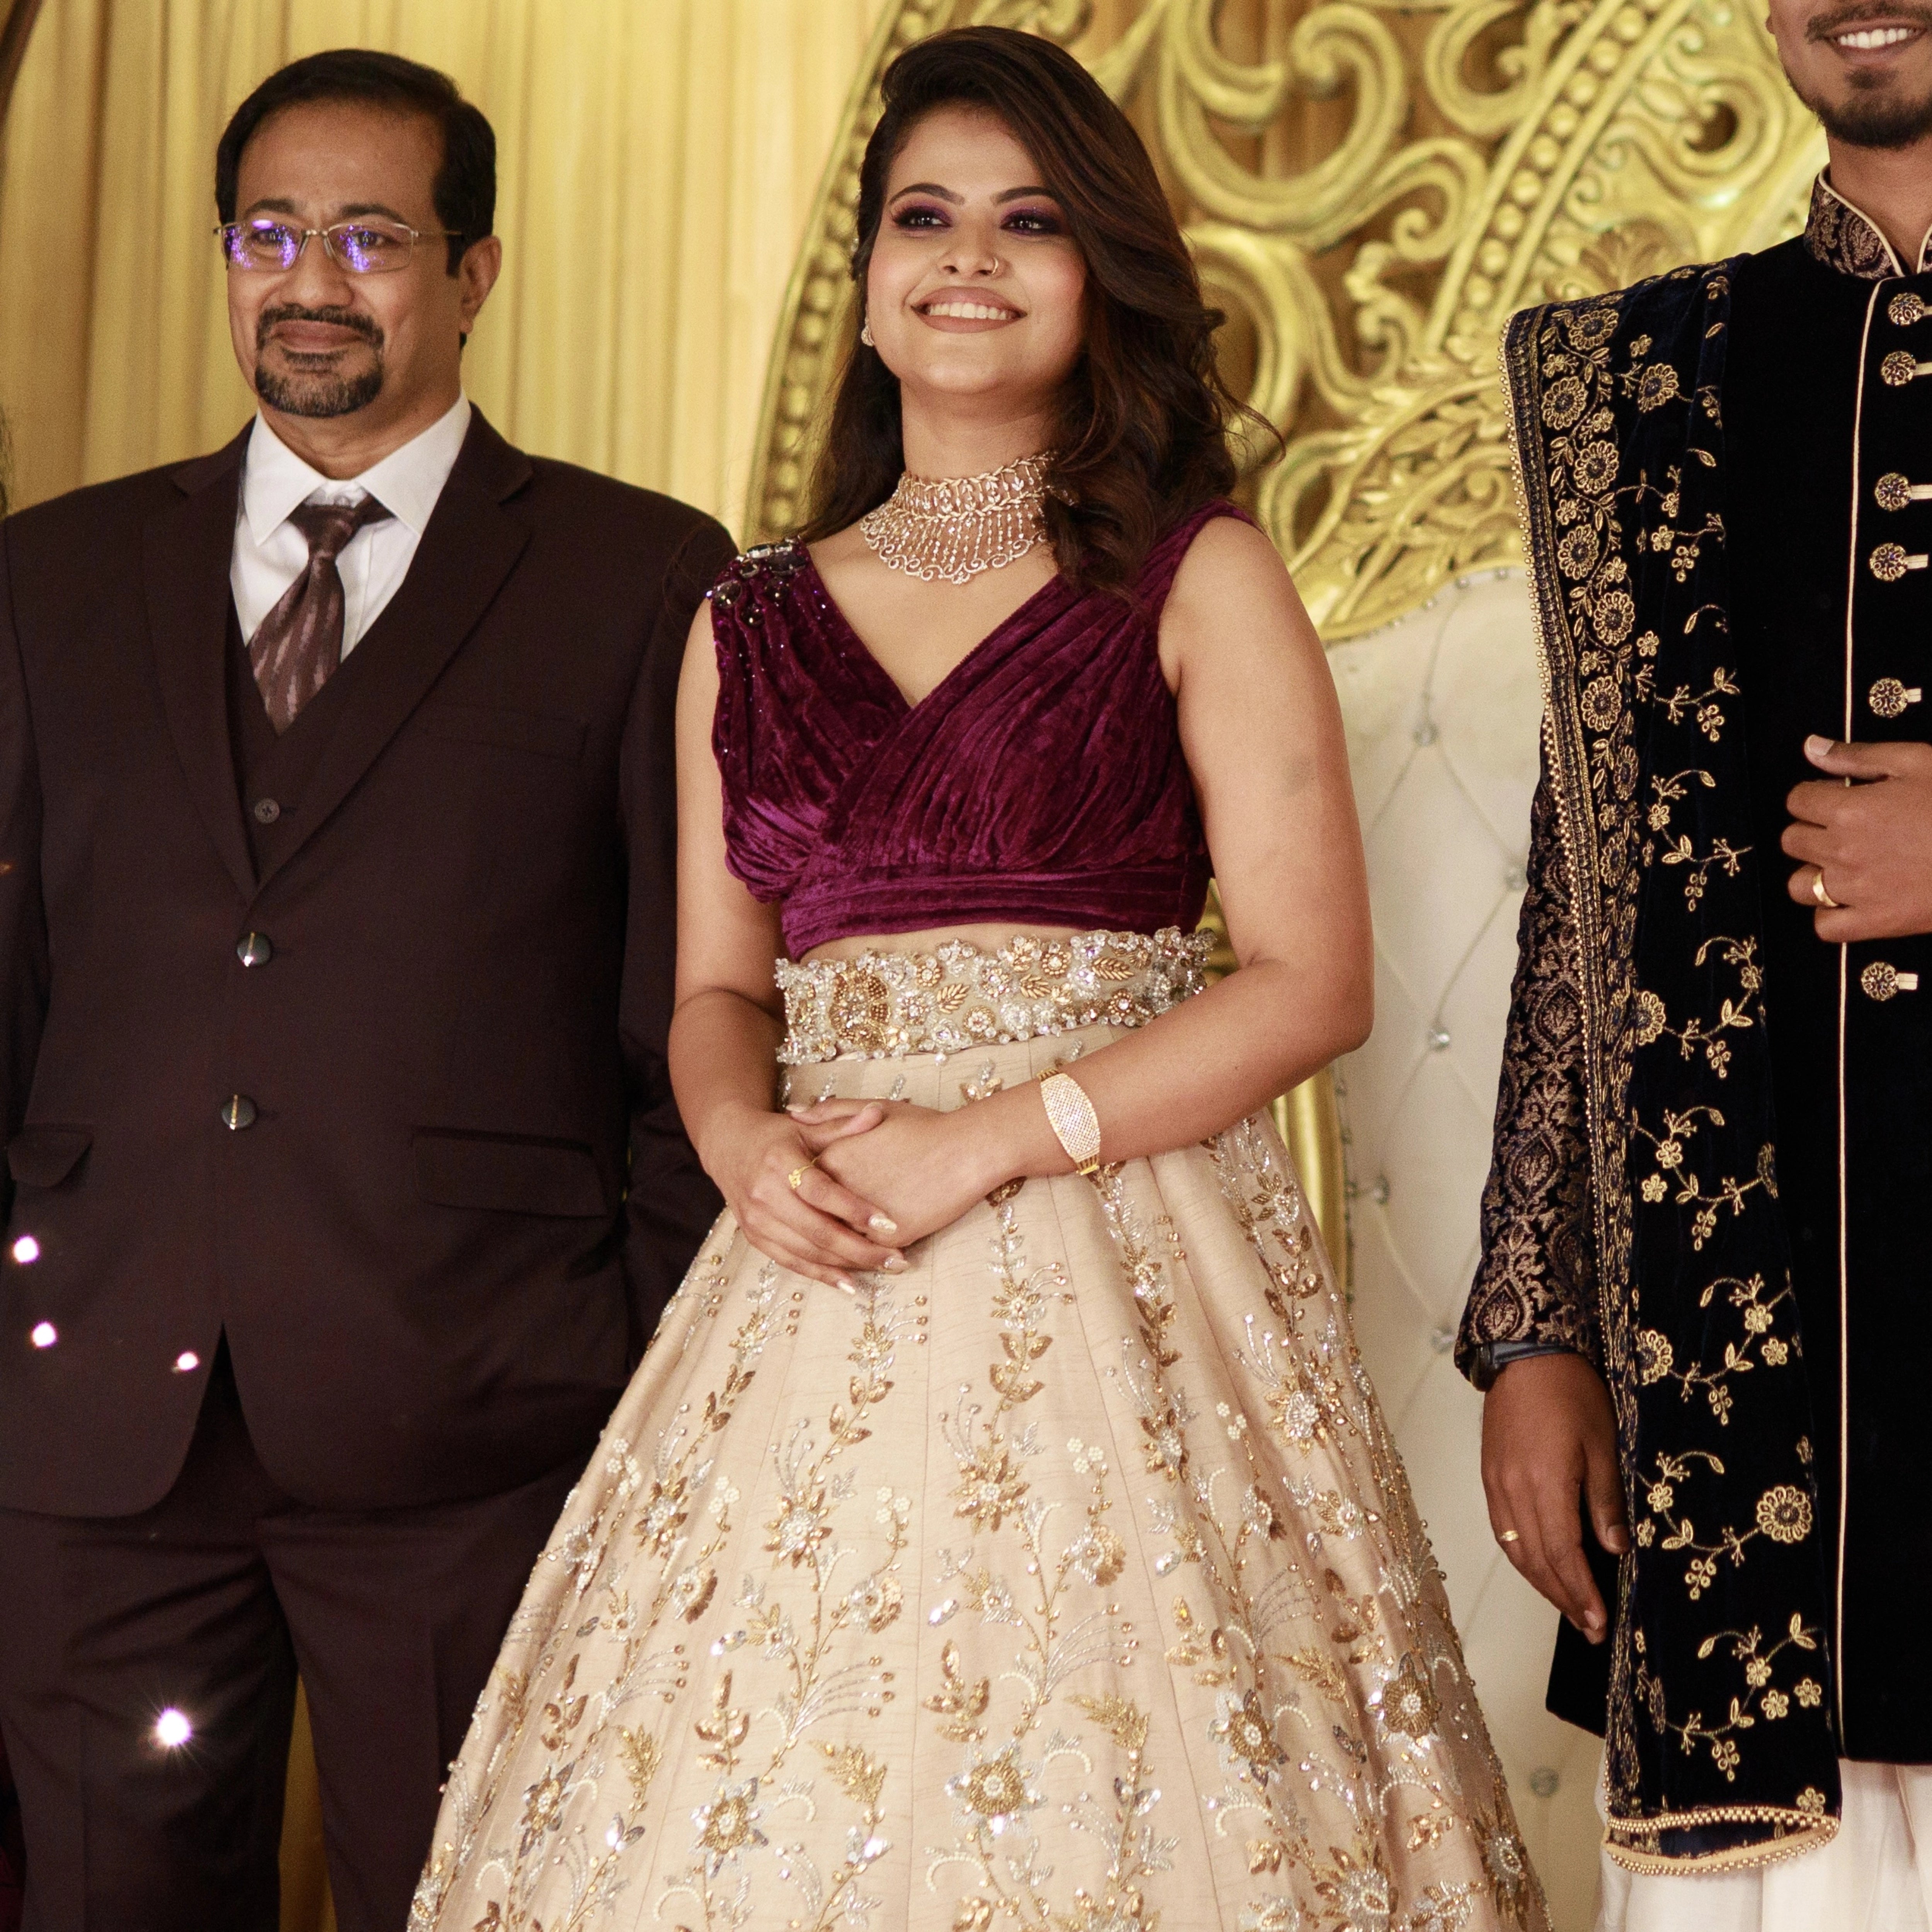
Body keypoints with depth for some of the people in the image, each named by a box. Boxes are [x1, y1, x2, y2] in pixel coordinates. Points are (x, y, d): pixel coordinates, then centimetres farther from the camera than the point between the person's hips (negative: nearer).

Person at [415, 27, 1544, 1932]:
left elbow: (1311, 978, -4)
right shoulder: (752, 623, 14)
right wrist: (744, 1138, -6)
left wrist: (995, 1139, -12)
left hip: (1117, 1282, -3)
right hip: (814, 1304, 3)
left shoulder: (1198, 583, 3)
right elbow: (718, 989, 16)